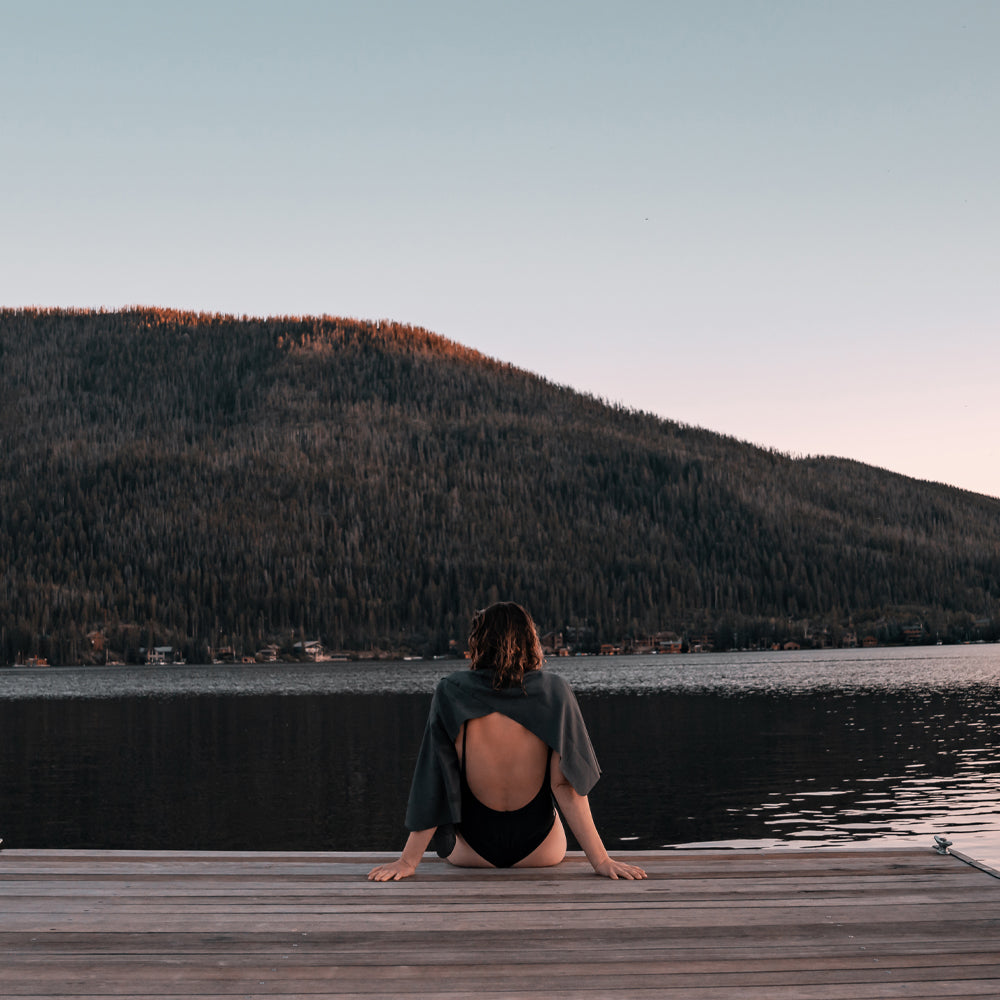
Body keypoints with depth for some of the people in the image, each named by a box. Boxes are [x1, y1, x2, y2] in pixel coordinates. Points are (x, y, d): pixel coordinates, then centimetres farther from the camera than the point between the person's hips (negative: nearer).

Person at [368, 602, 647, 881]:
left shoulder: (451, 693, -16)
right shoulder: (553, 692, -15)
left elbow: (433, 786, -15)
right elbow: (566, 784, -17)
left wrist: (407, 861, -7)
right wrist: (600, 859, -12)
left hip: (472, 854, 0)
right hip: (540, 852, 1)